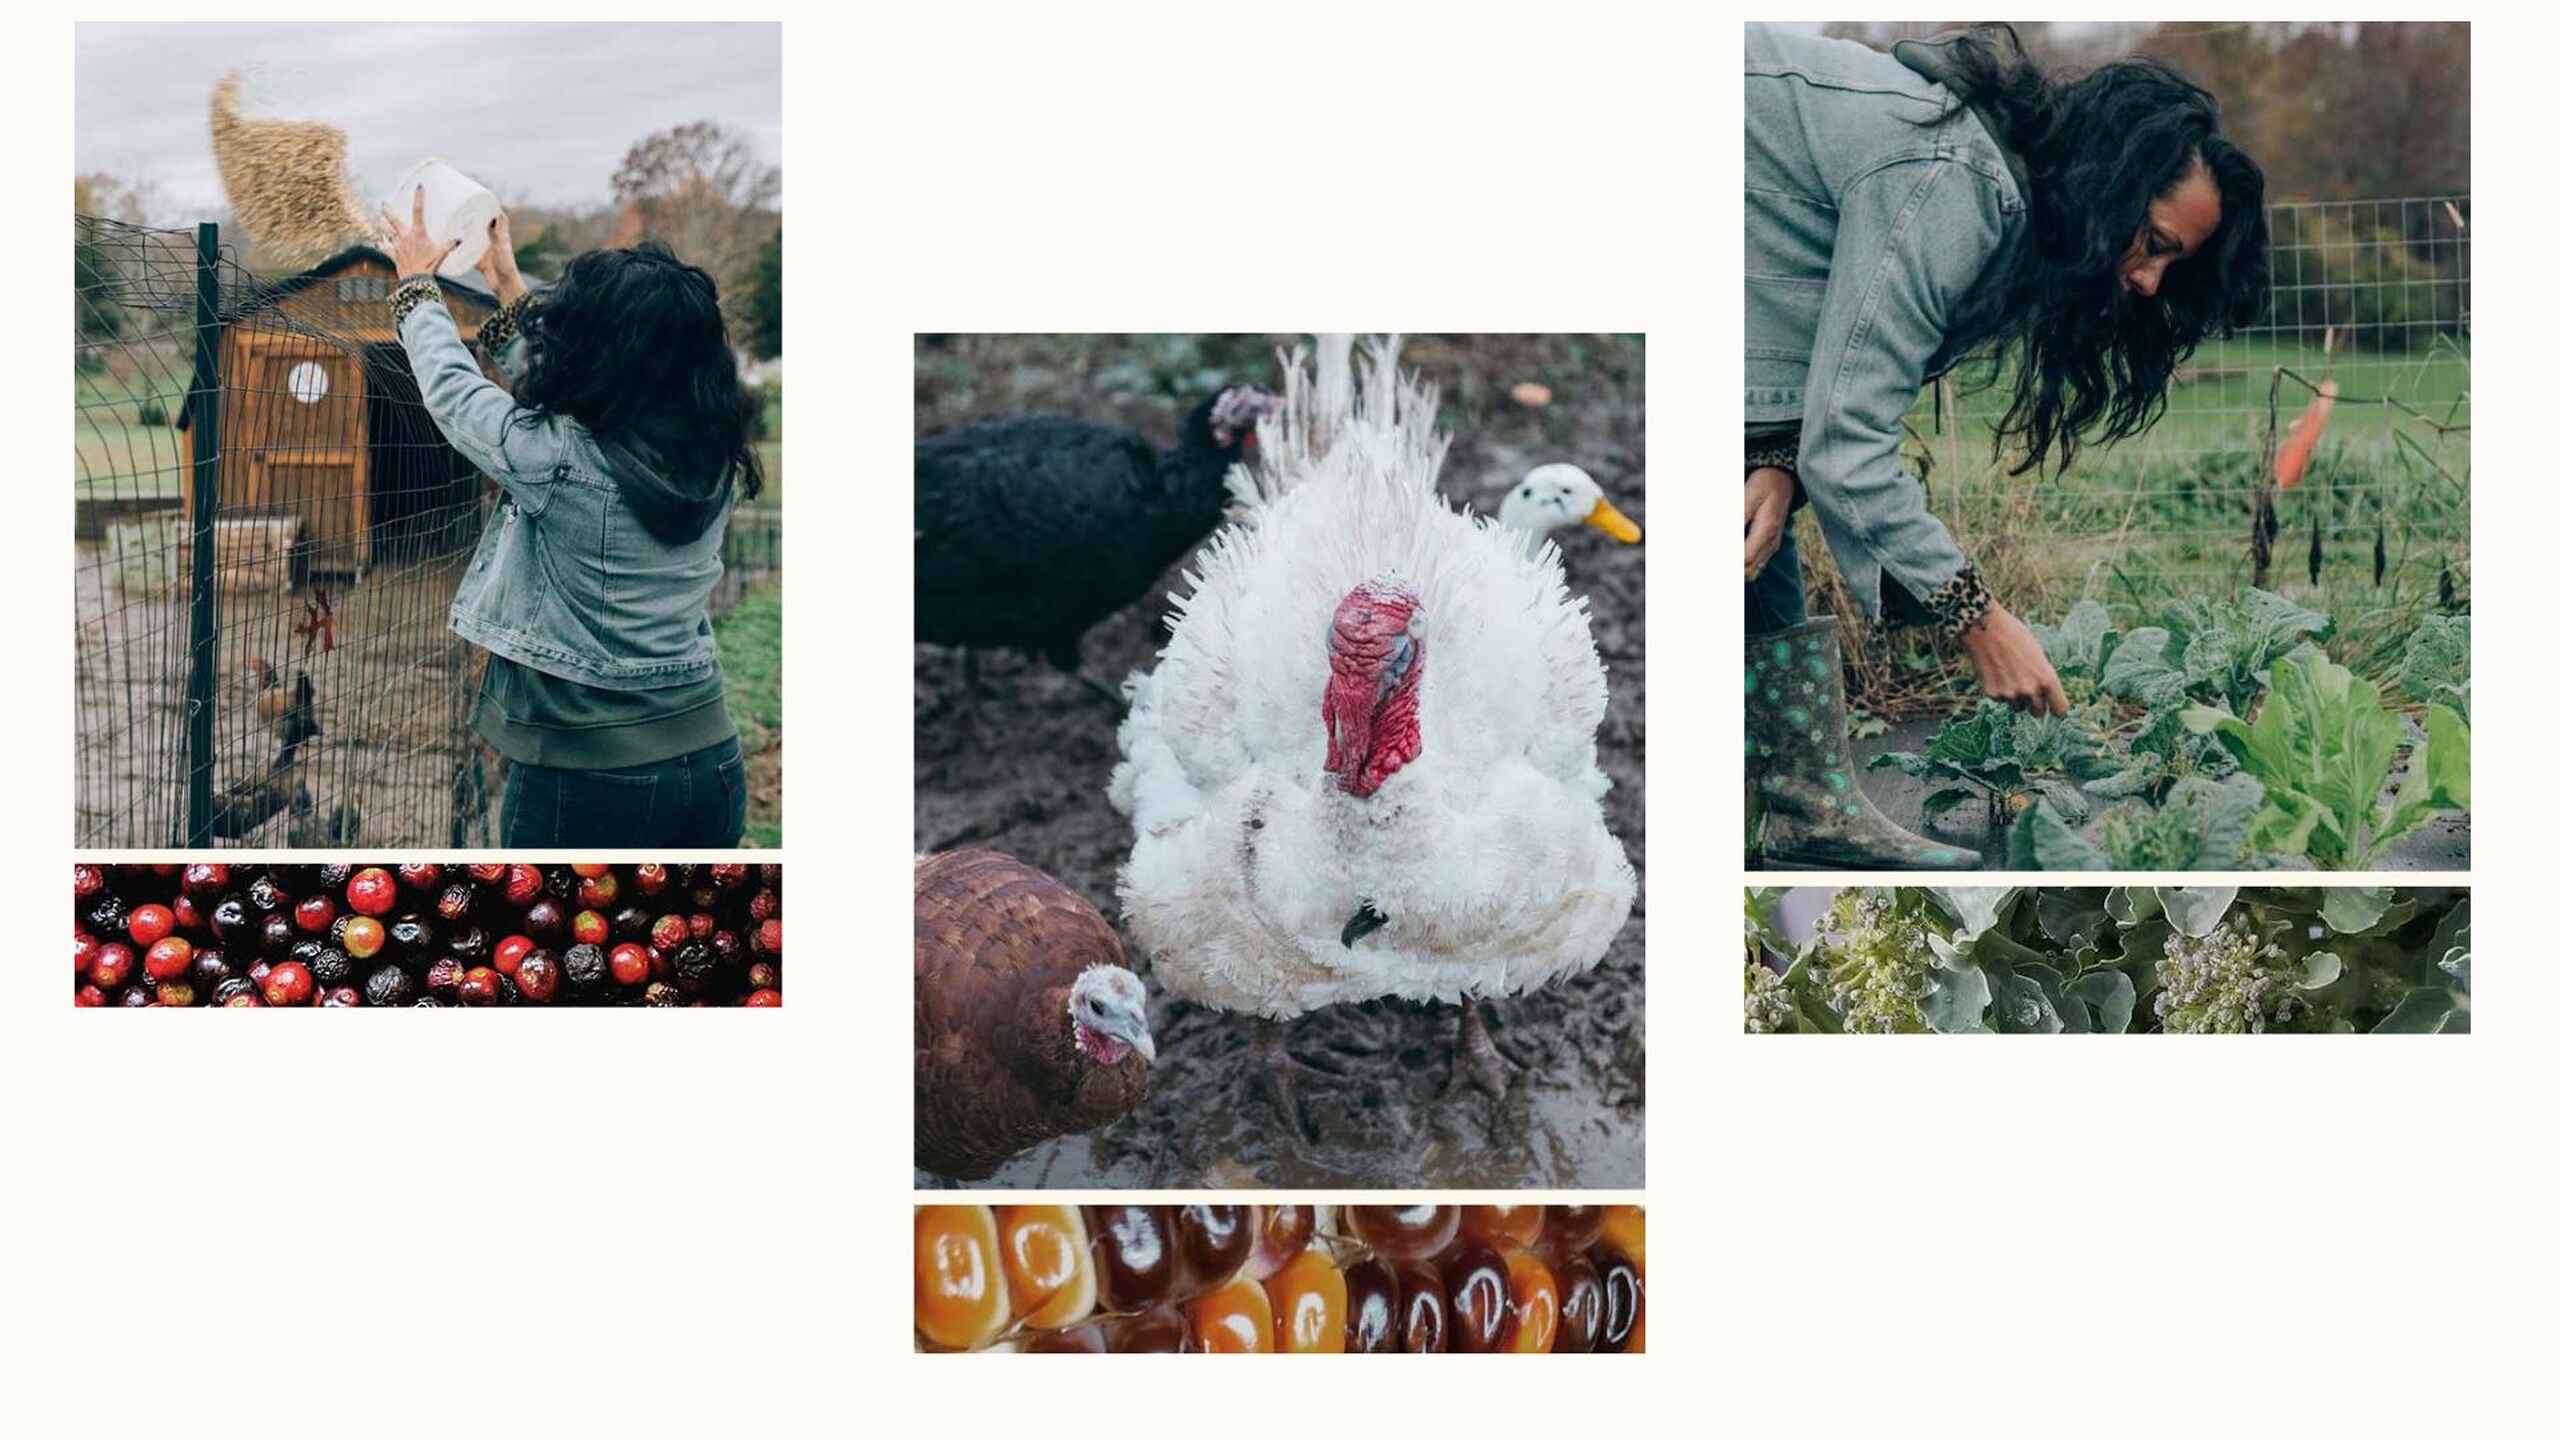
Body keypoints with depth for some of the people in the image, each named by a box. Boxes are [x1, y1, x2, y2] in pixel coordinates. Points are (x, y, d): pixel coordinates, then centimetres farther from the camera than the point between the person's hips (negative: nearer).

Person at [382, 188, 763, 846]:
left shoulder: (561, 460, -19)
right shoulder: (712, 457, -2)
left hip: (587, 781, -5)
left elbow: (453, 391, 1)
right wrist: (510, 292, 27)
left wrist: (417, 284, 17)